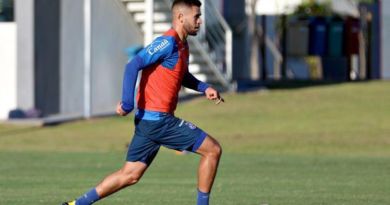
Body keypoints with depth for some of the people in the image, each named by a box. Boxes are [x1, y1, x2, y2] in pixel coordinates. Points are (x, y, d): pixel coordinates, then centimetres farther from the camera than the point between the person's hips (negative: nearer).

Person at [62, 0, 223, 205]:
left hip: (148, 119, 10)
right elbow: (133, 65, -22)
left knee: (130, 175, 11)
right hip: (158, 119, -10)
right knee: (213, 150, -4)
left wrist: (204, 88, 18)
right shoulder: (168, 42, -14)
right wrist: (128, 102, -28)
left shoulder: (182, 46, 16)